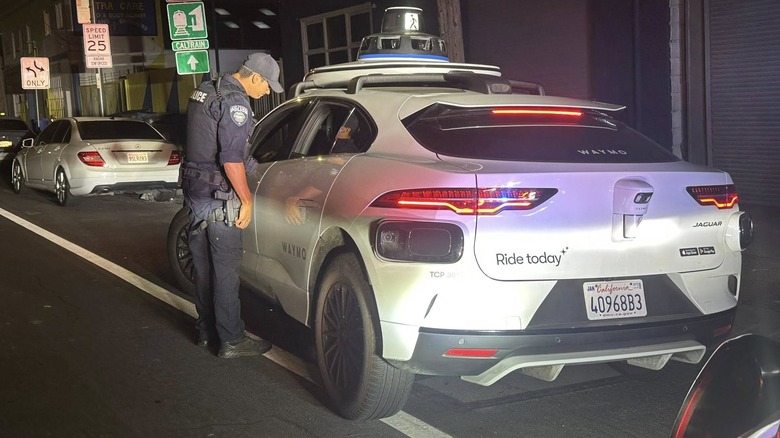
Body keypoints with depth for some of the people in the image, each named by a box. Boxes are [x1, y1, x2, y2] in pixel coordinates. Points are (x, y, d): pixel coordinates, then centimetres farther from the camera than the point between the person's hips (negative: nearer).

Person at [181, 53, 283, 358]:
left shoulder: (203, 92, 13)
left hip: (194, 190, 9)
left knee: (204, 266, 16)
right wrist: (246, 200, -15)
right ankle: (231, 341, 3)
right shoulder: (235, 102, -17)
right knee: (226, 270, -3)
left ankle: (206, 331, 27)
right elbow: (231, 159, -23)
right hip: (218, 196, -9)